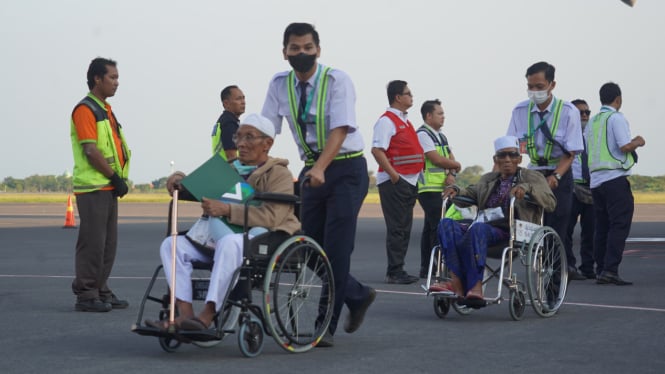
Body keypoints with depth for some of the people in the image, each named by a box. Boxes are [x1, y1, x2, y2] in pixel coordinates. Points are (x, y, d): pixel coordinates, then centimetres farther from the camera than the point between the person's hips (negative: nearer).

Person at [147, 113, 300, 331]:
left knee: (229, 242, -40)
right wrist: (181, 179, 1)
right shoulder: (230, 170, 21)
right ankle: (185, 313, -25)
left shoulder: (278, 174, -3)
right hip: (220, 236, 7)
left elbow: (272, 217, -20)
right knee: (172, 244, -12)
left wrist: (228, 210, -29)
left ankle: (207, 315, -41)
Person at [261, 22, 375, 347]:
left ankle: (326, 327, -2)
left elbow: (340, 128, -25)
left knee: (336, 248, -10)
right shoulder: (279, 85, 1)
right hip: (313, 171, 5)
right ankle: (358, 296, 29)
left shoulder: (336, 80, -14)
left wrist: (320, 168, -39)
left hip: (346, 169, -5)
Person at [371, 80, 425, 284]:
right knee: (397, 228, -8)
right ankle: (394, 272, -5)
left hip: (410, 182, 9)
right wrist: (393, 174, -22)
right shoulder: (387, 120, -11)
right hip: (394, 182, -9)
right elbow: (377, 150, -20)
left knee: (404, 228, 11)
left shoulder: (405, 121, 19)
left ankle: (399, 270, 16)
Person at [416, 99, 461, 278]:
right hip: (429, 188, -9)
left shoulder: (441, 136, 20)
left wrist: (451, 174, -6)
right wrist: (456, 165, 1)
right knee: (439, 227, -14)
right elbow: (437, 159, -15)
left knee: (430, 228, 10)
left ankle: (426, 268, 13)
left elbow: (451, 160, 15)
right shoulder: (422, 135, -8)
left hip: (442, 188, 9)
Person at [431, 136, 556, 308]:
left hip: (511, 231, -5)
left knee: (478, 228, -37)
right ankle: (457, 284, -39)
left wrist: (527, 188, -12)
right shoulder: (488, 179, 33)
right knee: (447, 224, -23)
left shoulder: (533, 177, 16)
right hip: (484, 227, 5)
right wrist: (456, 189, 8)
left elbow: (550, 203, 3)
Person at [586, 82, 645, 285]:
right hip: (615, 179, -8)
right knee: (619, 225, -8)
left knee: (602, 227, 10)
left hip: (595, 180, 8)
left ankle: (601, 271, 8)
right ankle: (610, 270, -16)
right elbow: (625, 146, -17)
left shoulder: (592, 122, 16)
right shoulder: (617, 118, -7)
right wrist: (637, 142, 4)